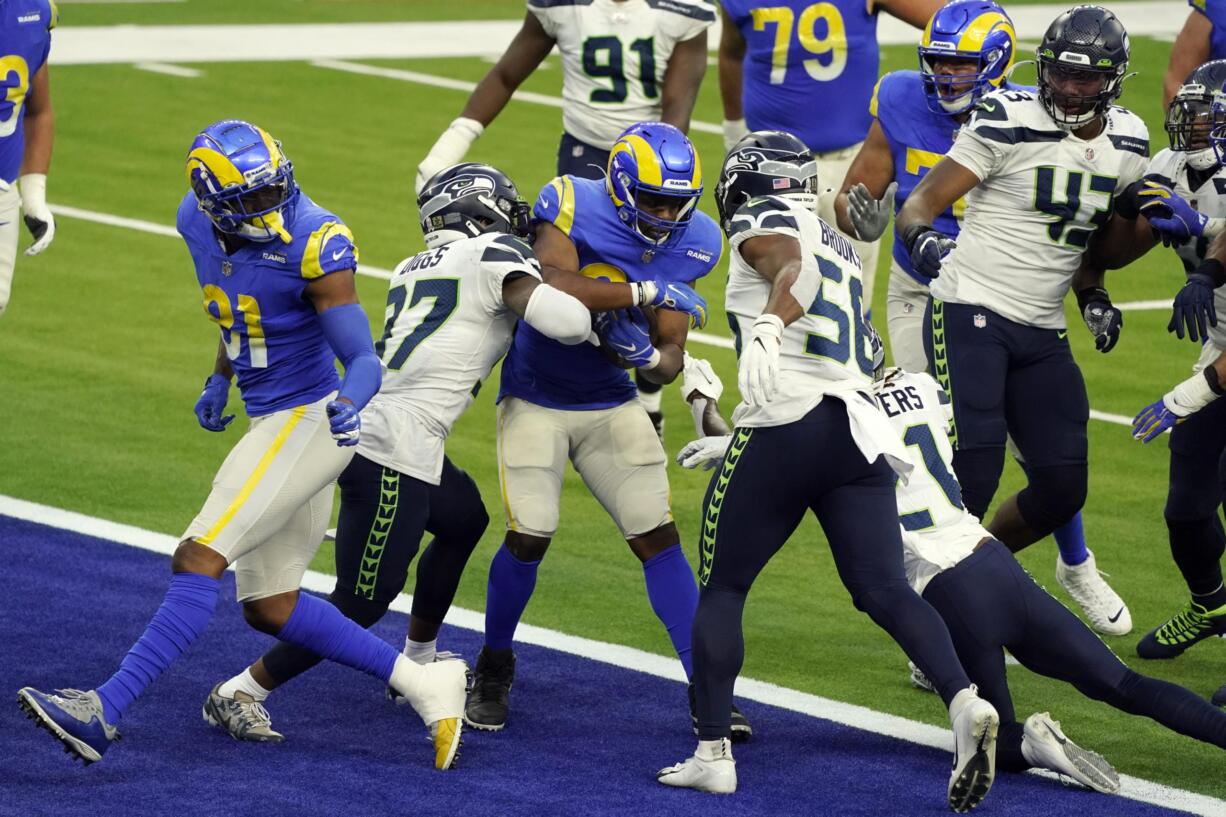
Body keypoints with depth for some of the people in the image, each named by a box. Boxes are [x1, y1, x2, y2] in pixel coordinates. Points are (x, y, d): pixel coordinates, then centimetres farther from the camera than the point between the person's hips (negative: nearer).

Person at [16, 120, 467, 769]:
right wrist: (219, 382, 16)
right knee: (268, 606, 11)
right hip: (271, 423, 9)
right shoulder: (199, 221, -1)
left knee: (200, 561, -16)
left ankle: (104, 714, -17)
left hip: (309, 420, -9)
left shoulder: (314, 247, -21)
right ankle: (426, 685, 15)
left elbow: (364, 361, -21)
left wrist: (348, 404, -41)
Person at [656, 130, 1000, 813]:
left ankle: (713, 754, 8)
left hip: (787, 425, -6)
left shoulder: (761, 225, 5)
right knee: (885, 590, -2)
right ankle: (965, 701, -26)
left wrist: (766, 328, -31)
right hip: (861, 430, 6)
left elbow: (795, 271, -18)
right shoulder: (841, 245, 27)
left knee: (721, 588, 8)